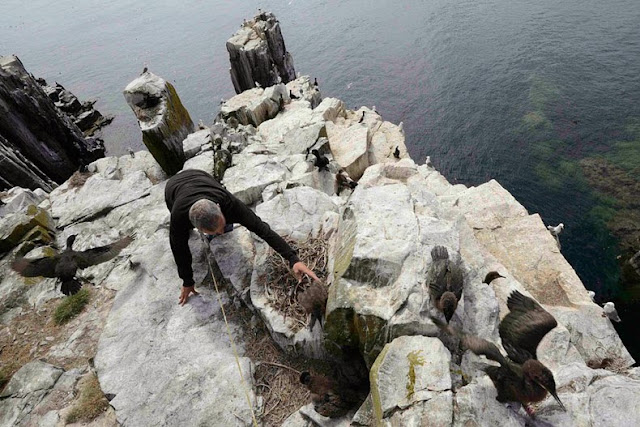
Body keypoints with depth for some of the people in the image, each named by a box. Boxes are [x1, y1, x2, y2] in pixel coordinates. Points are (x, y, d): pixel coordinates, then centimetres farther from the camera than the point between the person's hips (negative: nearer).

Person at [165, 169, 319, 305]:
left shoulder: (229, 203, -45)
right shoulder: (179, 216, -46)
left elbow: (261, 228, -45)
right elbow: (180, 249, -28)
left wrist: (293, 259, -53)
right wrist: (187, 282, -15)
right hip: (174, 185, -1)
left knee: (229, 225, 5)